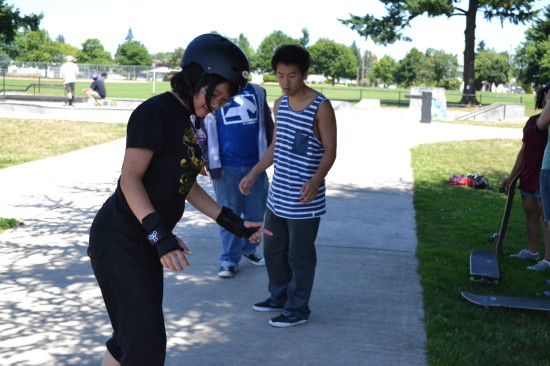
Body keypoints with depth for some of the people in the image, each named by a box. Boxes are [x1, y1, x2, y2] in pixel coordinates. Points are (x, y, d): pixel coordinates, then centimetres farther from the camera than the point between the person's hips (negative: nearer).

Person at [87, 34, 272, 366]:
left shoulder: (189, 121, 12)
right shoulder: (156, 112, -16)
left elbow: (187, 186, 16)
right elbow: (130, 178, -22)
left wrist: (235, 224, 12)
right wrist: (160, 235, -32)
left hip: (143, 243, 9)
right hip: (120, 240, -9)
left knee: (131, 337, 18)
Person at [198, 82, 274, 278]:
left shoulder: (257, 92, 8)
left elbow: (268, 125, 14)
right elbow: (199, 129, 2)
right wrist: (202, 157, -4)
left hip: (255, 164, 3)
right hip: (226, 166, -3)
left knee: (256, 211, 11)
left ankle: (249, 249, 31)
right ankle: (230, 260, 13)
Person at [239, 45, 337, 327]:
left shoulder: (321, 107, -14)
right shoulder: (279, 105, 7)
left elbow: (330, 151, -13)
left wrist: (316, 181, -28)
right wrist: (253, 174, 13)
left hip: (303, 200, -7)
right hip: (277, 195, 7)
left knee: (299, 255, 4)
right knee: (273, 249, 18)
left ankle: (298, 309, 18)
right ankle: (278, 297, 36)